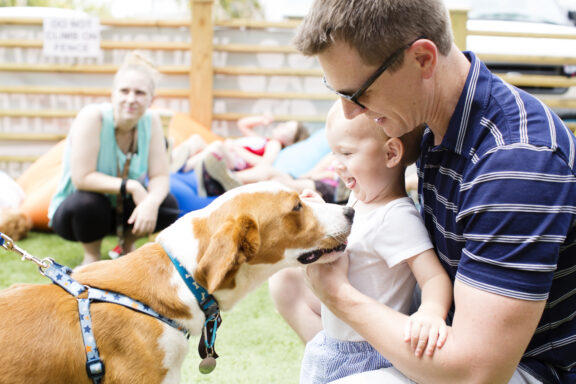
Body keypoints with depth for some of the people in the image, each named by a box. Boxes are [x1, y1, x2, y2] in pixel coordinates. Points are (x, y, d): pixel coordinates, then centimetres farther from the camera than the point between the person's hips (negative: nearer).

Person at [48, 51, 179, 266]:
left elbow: (160, 177, -13)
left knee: (167, 205, -21)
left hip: (122, 210, 4)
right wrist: (131, 186, -32)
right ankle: (91, 256, -6)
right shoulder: (92, 117, -25)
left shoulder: (151, 122, -11)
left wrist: (151, 202, -35)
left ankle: (126, 246, 9)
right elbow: (82, 178, -29)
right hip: (74, 213, -4)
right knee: (87, 202, -37)